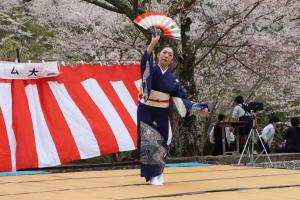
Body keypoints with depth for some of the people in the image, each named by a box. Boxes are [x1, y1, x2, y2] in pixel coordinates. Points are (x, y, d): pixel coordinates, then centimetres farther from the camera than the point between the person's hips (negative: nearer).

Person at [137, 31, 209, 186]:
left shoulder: (172, 79, 3)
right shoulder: (151, 70, -7)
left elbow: (182, 98, 2)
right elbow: (146, 61, -31)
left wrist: (199, 108, -9)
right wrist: (153, 44, -47)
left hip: (162, 115, 4)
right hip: (146, 113, -4)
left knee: (161, 144, 8)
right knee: (150, 142, -11)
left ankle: (158, 173, 27)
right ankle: (153, 175, -4)